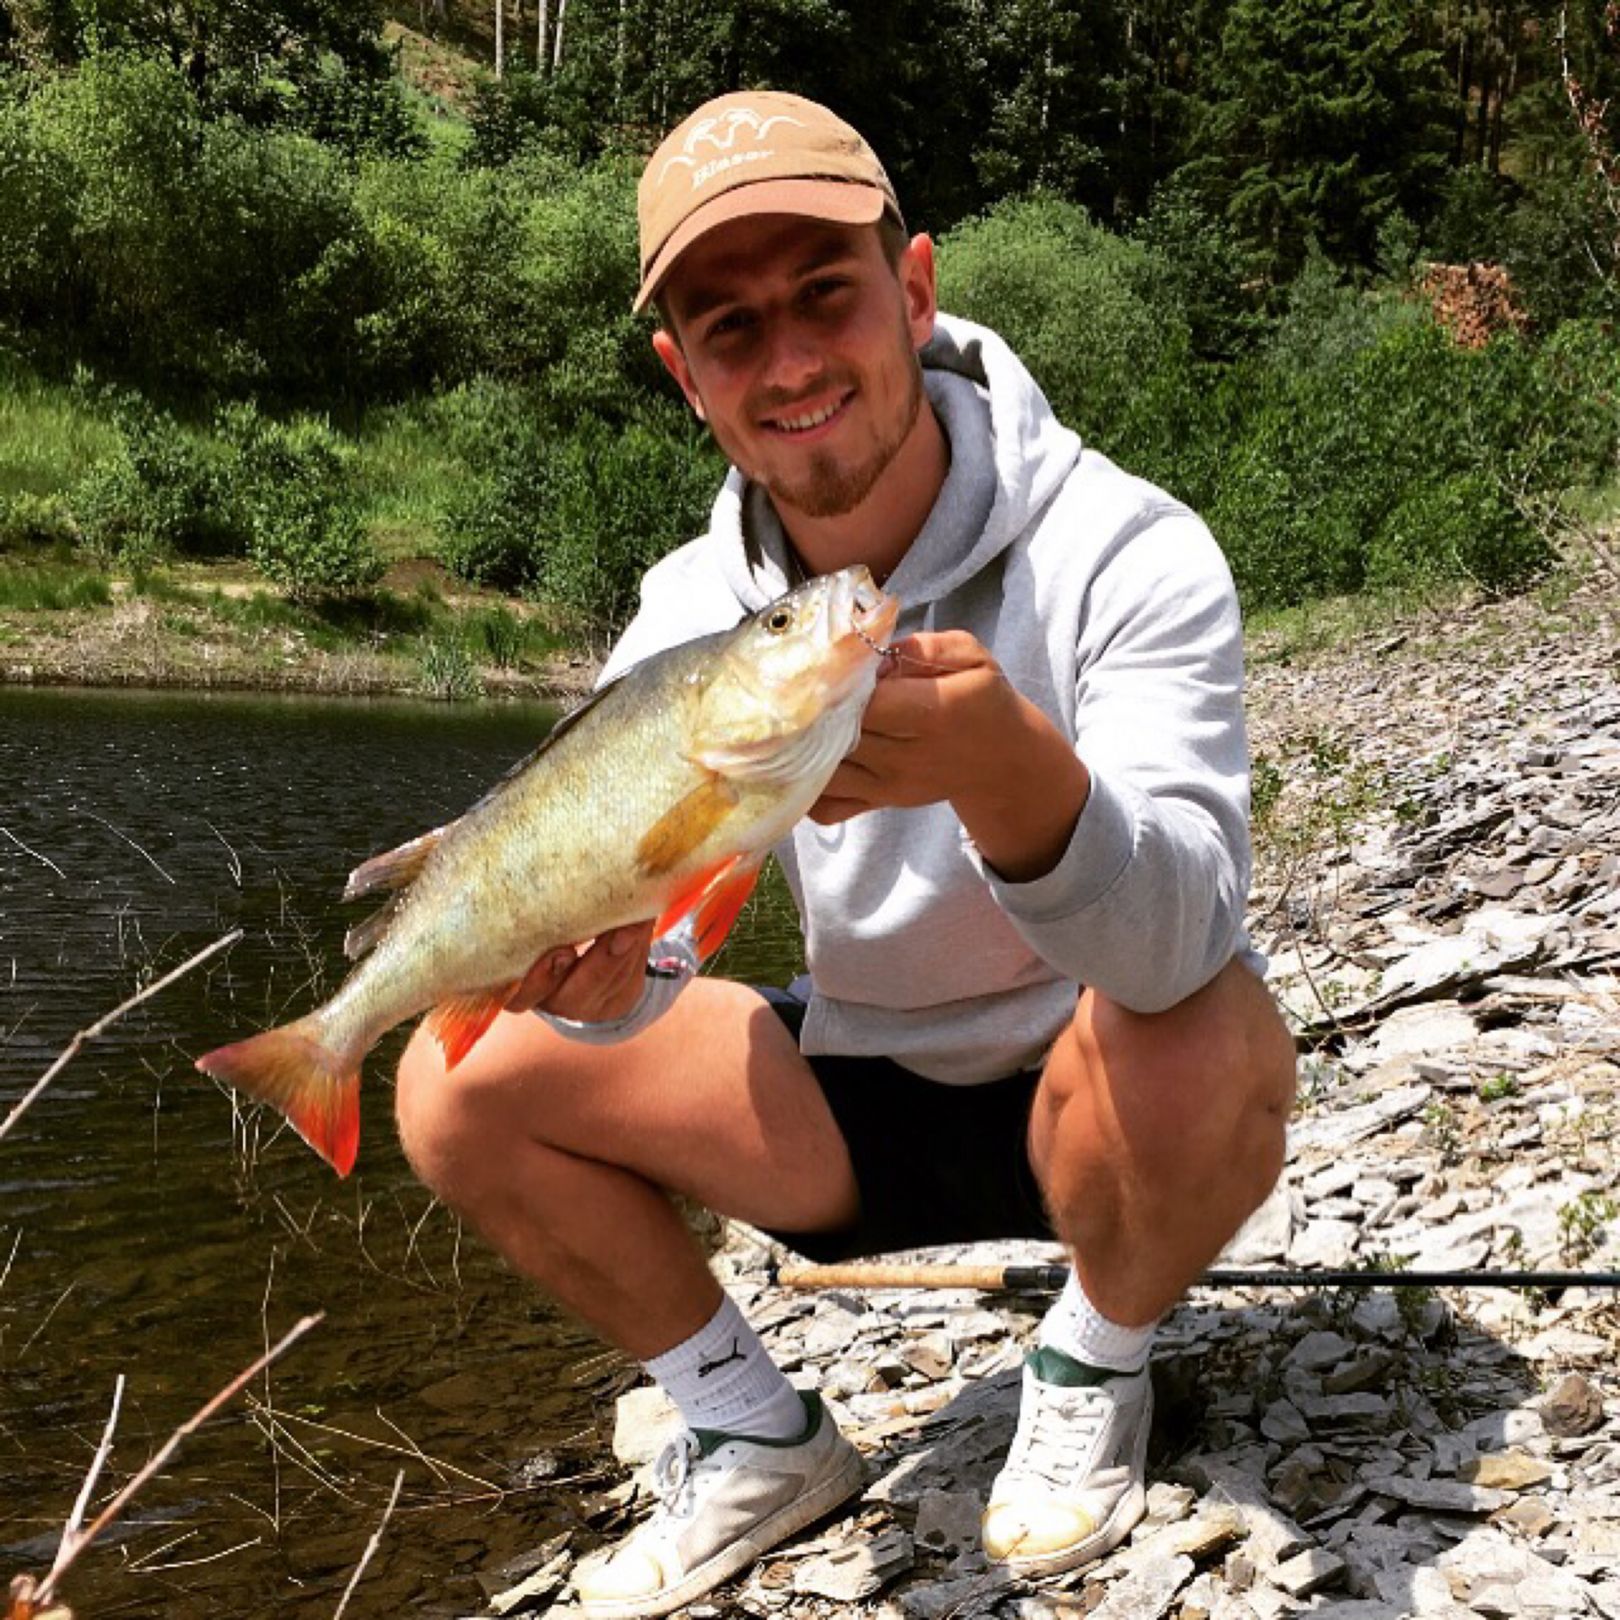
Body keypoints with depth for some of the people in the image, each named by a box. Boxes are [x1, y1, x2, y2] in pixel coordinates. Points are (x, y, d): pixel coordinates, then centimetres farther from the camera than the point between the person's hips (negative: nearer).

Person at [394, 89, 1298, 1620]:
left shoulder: (1122, 552, -22)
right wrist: (598, 971, -41)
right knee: (458, 1086, -10)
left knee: (1199, 1040, -38)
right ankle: (759, 1438, 9)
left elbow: (1180, 942, -36)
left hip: (1101, 1103, -3)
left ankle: (1093, 1373, -3)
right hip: (862, 1100, 4)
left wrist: (1012, 776, -57)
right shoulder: (687, 607, -8)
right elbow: (632, 931, -16)